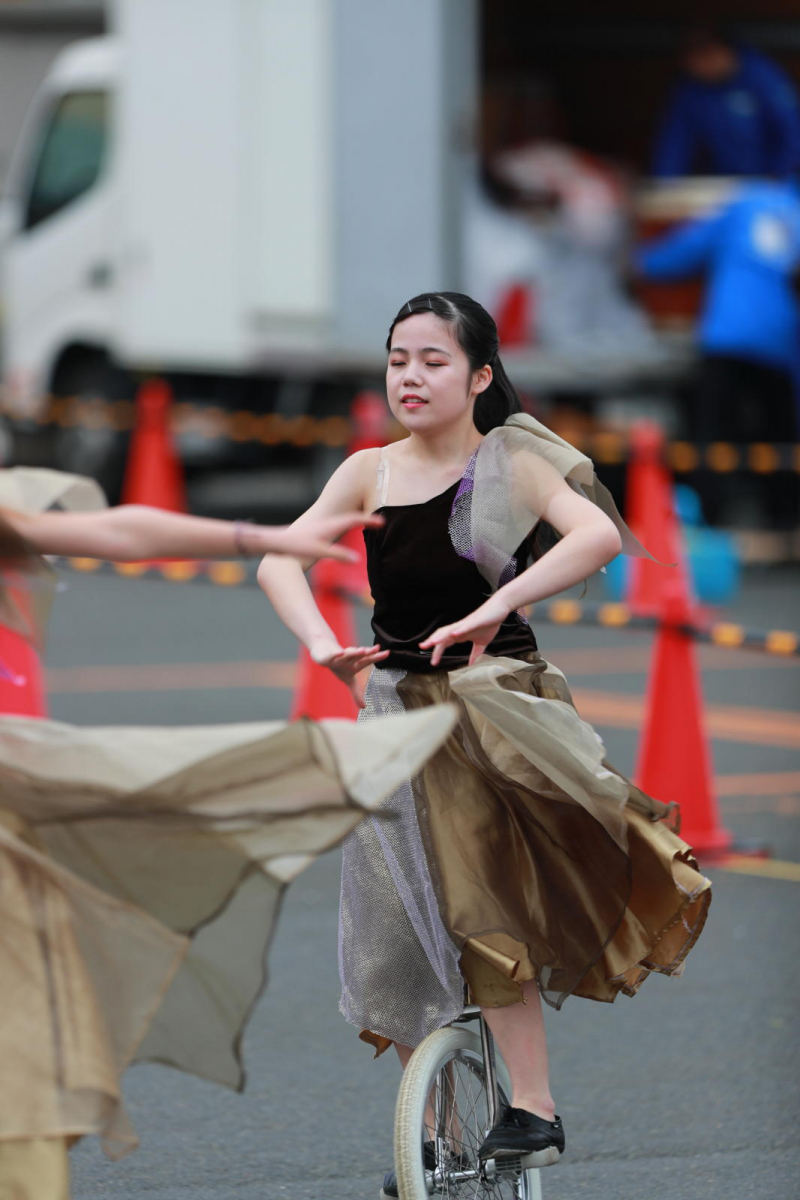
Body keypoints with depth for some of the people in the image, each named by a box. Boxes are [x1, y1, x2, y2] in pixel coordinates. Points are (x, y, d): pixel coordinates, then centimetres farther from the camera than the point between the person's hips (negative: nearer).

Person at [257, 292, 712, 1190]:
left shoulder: (509, 463, -8)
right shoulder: (370, 473, 4)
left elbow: (599, 535, -25)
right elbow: (280, 560, -7)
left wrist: (492, 609, -34)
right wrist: (322, 645, -25)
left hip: (491, 701, -5)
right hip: (396, 709, 5)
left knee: (478, 910, -20)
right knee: (396, 931, 7)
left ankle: (533, 1109, -14)